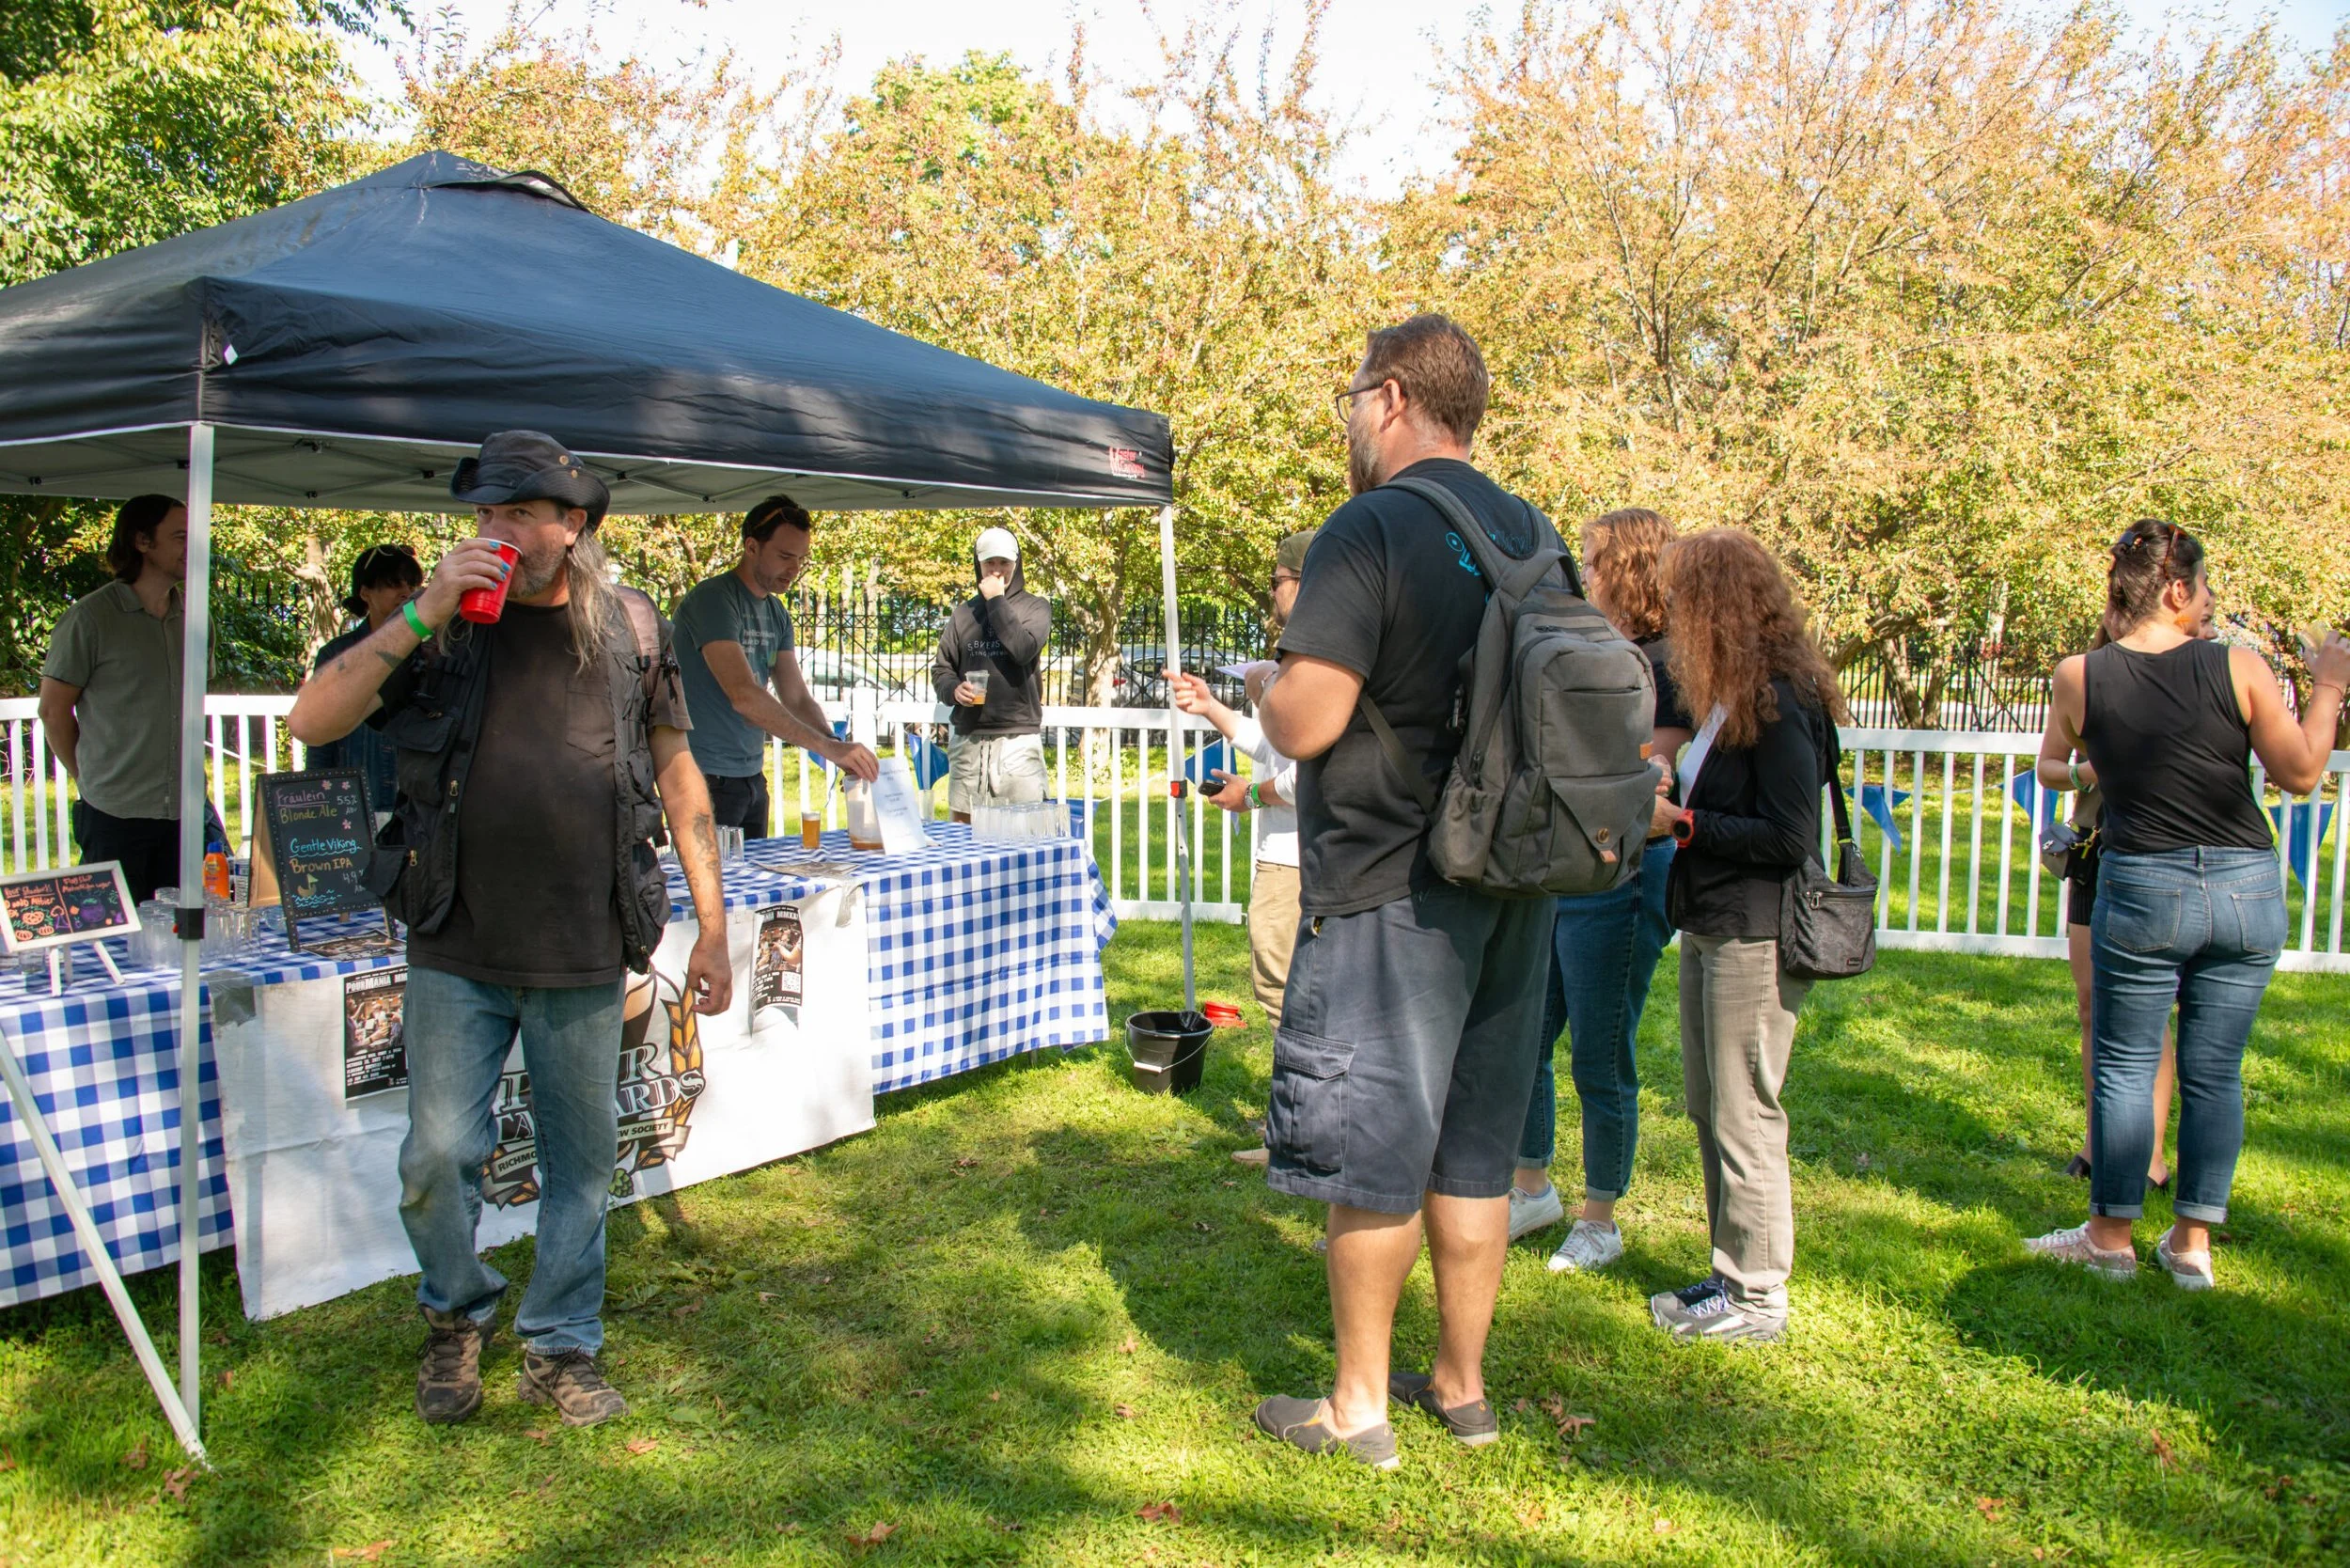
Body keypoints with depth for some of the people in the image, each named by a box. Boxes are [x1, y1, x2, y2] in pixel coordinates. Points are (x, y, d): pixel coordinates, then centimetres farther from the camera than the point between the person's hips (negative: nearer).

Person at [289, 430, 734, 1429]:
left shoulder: (629, 627, 3)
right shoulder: (443, 628, 2)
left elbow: (678, 776, 8)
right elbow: (310, 722, -6)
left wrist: (711, 927, 5)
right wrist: (421, 617, -16)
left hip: (586, 956, 0)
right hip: (458, 948, 0)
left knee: (581, 1159, 10)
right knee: (438, 1158, 4)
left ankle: (560, 1349, 28)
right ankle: (456, 1317, 33)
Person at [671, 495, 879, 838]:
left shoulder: (777, 613, 11)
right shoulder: (711, 600, -16)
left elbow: (796, 698, 9)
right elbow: (743, 695, -27)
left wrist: (841, 751, -10)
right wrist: (830, 747, -30)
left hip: (752, 776, 8)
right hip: (707, 779, -8)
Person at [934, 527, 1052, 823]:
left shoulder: (1035, 607, 6)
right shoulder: (964, 613, 13)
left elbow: (1024, 650, -13)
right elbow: (941, 668, 15)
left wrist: (997, 601, -8)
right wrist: (953, 689, -7)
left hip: (1018, 739, -3)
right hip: (968, 740, 3)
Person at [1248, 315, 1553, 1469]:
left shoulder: (1370, 530, -15)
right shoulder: (1536, 536, 10)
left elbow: (1302, 723, -20)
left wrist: (1275, 681, 0)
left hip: (1388, 889, -7)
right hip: (1512, 880, 8)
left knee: (1370, 1151, 4)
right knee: (1473, 1149, 16)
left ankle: (1357, 1407, 17)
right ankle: (1461, 1385, 28)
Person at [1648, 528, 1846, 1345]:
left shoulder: (1781, 702, -16)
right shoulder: (1734, 695, 12)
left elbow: (1789, 837, -19)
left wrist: (1682, 822, -14)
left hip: (1754, 938, -10)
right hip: (1709, 929, 10)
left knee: (1744, 1119, 0)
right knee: (1709, 1111, 16)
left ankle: (1757, 1299, 12)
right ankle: (1734, 1272, 29)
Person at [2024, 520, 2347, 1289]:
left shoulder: (2080, 677, -7)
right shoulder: (2237, 666, -8)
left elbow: (2058, 765, 10)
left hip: (2141, 889, -1)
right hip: (2246, 888, 1)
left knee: (2124, 1065, 10)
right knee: (2215, 1072, 11)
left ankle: (2111, 1235, 17)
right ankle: (2193, 1242, 19)